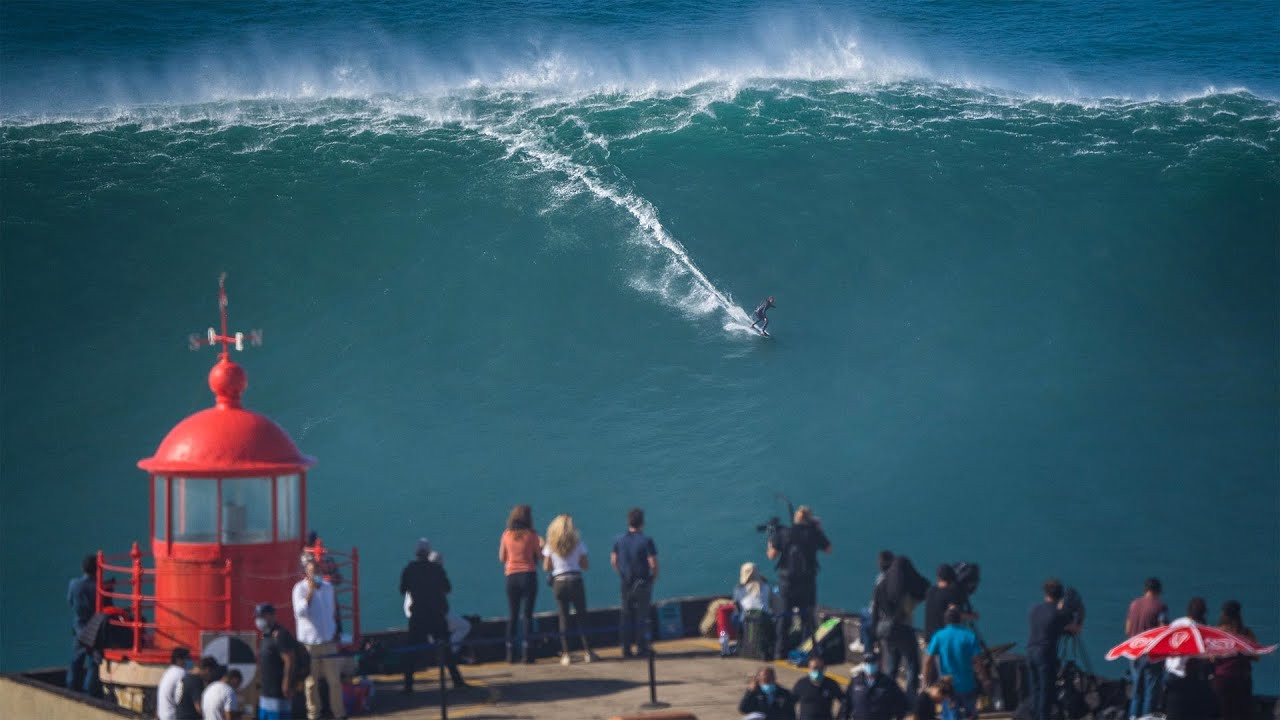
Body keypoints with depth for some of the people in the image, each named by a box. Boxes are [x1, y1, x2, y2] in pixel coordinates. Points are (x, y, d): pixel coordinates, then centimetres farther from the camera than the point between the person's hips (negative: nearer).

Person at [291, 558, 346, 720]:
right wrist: (310, 591, -26)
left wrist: (336, 634, 16)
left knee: (335, 680, 1)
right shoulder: (300, 588, -7)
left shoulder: (328, 587, 8)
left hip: (328, 640, 3)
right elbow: (300, 611, -21)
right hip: (309, 641, -3)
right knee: (311, 682, 4)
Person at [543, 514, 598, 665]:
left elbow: (546, 567, 1)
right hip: (575, 580, -1)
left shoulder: (551, 545, 1)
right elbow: (585, 565, -1)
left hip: (558, 583, 1)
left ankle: (565, 654, 0)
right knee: (581, 617, 6)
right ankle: (587, 651, 1)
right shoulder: (578, 543, -2)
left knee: (563, 618, 5)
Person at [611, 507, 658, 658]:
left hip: (626, 583, 4)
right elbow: (653, 563, -15)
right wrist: (654, 577, 1)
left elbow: (613, 560, 7)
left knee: (627, 616, 11)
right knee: (642, 615, 4)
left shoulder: (620, 540, 2)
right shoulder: (646, 540, -13)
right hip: (643, 582, -4)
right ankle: (641, 647, 5)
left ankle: (626, 648, 10)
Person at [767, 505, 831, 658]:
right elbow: (829, 550, 6)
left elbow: (772, 555, -6)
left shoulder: (783, 533, -3)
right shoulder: (814, 533, -5)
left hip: (787, 579, 1)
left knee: (784, 616, 10)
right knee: (807, 616, 7)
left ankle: (780, 650, 11)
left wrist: (769, 545, 14)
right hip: (807, 581, -1)